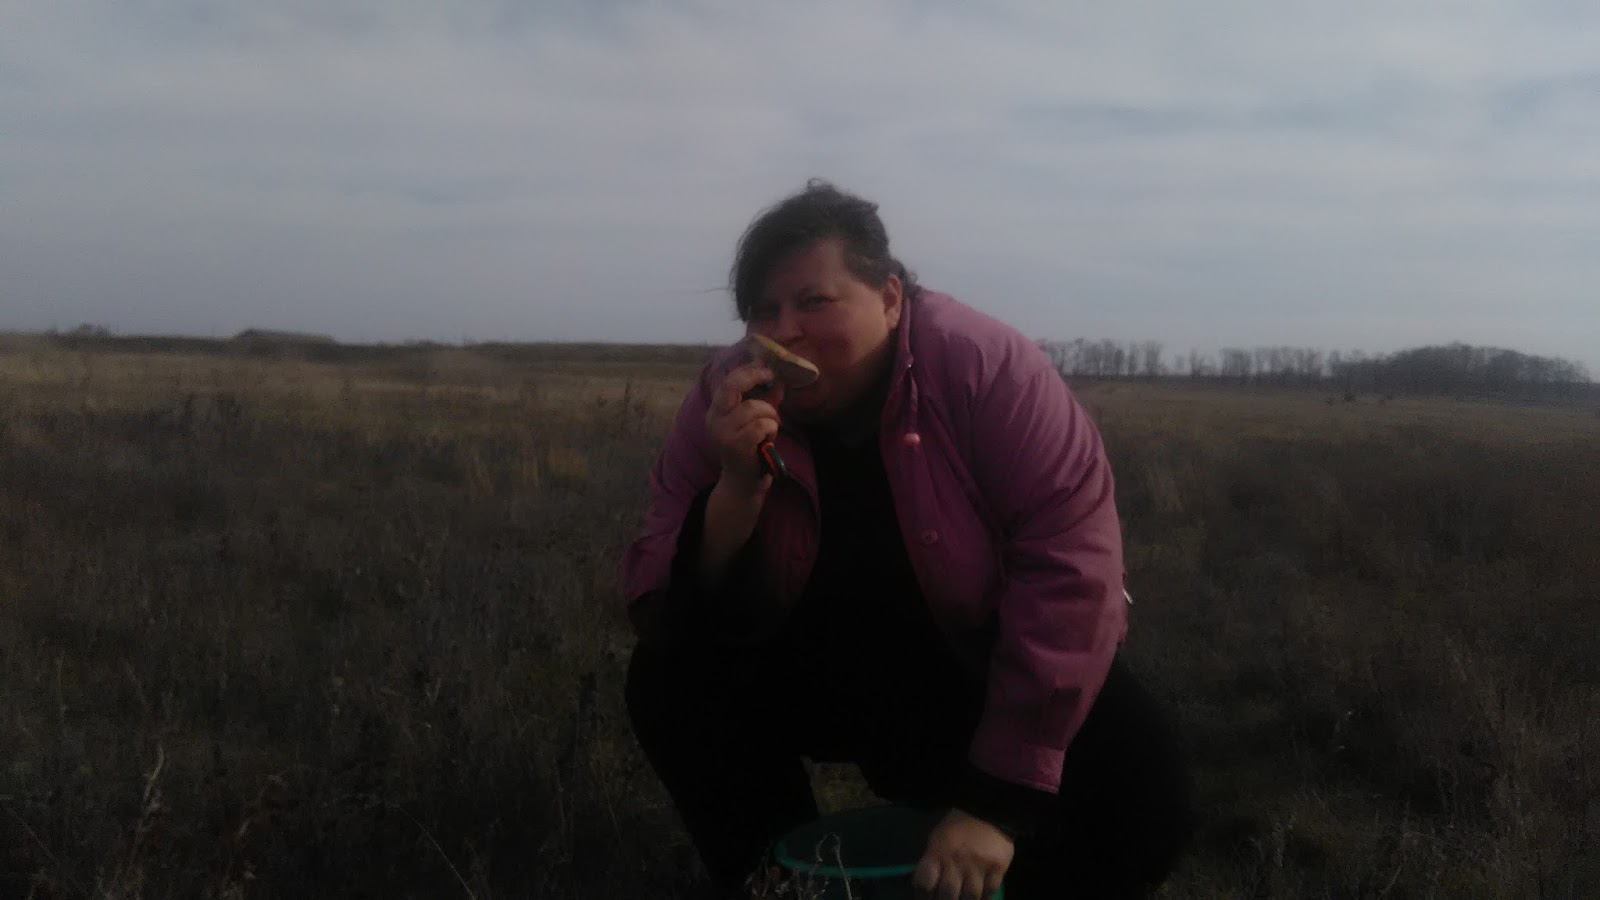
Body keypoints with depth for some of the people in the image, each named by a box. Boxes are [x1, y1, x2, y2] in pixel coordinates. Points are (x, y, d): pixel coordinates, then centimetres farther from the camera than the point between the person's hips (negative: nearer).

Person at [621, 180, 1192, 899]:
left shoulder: (986, 368, -24)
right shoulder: (726, 397, -15)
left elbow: (1070, 571, -29)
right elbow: (662, 613, -16)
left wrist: (998, 798, -31)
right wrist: (737, 488, -36)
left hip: (993, 677, -2)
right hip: (822, 675, 2)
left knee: (1138, 804, -25)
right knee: (670, 682, -20)